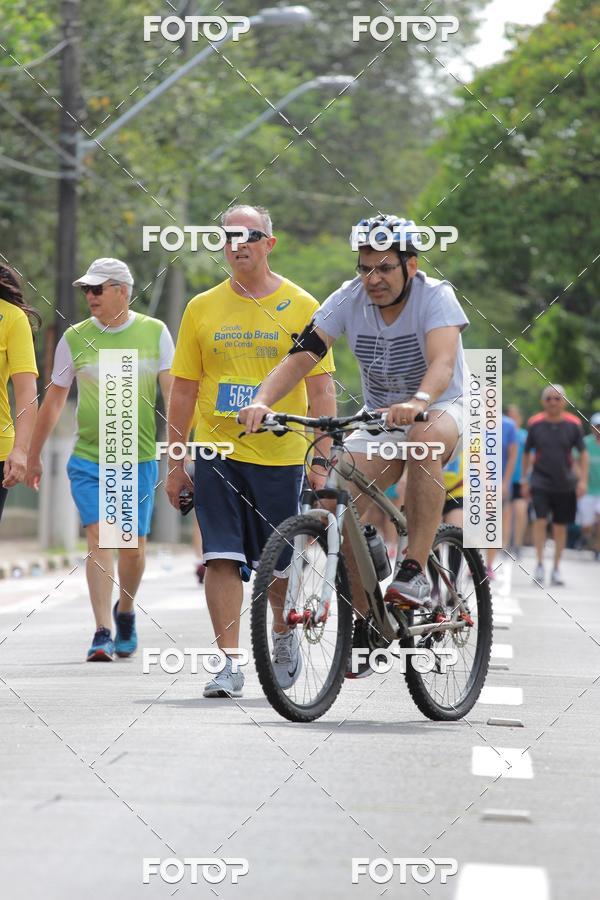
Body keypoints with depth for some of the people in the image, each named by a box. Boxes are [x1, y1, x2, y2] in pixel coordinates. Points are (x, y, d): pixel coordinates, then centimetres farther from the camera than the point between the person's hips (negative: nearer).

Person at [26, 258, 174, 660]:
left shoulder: (155, 333, 0)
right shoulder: (75, 338, 2)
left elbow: (173, 391, -1)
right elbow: (54, 400, 10)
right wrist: (34, 456, 13)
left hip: (139, 460, 0)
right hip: (87, 458, 0)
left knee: (133, 548, 6)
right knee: (100, 539, -13)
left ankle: (125, 612, 33)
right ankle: (102, 633, -15)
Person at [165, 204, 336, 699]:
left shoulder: (301, 307, 0)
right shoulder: (202, 308, 6)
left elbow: (321, 389, -1)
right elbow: (184, 389, 9)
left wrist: (323, 459, -8)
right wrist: (176, 463, 6)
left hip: (281, 454, -1)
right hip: (217, 452, 1)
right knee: (222, 559, -7)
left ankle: (284, 635, 34)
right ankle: (230, 663, -3)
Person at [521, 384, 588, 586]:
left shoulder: (573, 424, -3)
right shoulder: (535, 424, -2)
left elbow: (583, 454, 3)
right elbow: (527, 453, 8)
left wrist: (583, 480, -6)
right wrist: (524, 481, 7)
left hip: (565, 484, 1)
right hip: (540, 481, -1)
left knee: (560, 526, 6)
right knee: (540, 520, -16)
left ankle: (556, 569, 18)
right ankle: (540, 564, -5)